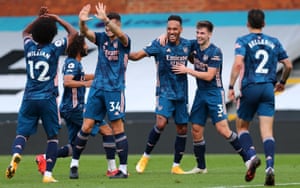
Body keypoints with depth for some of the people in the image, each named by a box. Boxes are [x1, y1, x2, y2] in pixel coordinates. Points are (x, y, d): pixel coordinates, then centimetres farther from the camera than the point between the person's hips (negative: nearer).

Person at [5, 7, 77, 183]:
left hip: (29, 98, 3)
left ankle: (16, 155, -31)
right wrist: (58, 19, 9)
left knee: (22, 133, 2)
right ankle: (48, 173, 1)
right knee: (53, 136, 10)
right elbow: (73, 33, 4)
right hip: (48, 99, -3)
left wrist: (39, 18, 24)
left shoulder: (30, 47, 4)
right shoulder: (54, 49, -6)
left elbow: (26, 32, 29)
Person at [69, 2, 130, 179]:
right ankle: (74, 163, 12)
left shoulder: (124, 41, -5)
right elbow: (86, 32, -10)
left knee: (118, 128, -5)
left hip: (115, 89, -4)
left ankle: (124, 169, 0)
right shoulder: (101, 38, 7)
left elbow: (120, 34, -29)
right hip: (97, 88, 4)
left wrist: (105, 19, -43)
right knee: (86, 126, 2)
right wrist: (82, 22, -33)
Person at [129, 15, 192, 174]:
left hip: (181, 93, 5)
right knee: (161, 123, -23)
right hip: (165, 91, -5)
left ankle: (176, 166, 17)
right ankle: (145, 157, -6)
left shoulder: (187, 45, 4)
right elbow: (137, 55, -15)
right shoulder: (160, 44, -9)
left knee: (182, 129, 6)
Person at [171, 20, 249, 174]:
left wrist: (187, 70, -15)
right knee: (196, 130, 5)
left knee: (223, 129, -16)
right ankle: (201, 167, 16)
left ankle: (247, 158, -9)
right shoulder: (194, 45, 5)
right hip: (200, 93, 7)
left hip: (214, 93, -7)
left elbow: (209, 76, -19)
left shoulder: (215, 52, -15)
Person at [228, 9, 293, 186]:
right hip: (268, 89, 2)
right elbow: (288, 65, 12)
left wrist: (231, 87, -12)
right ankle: (270, 167, -21)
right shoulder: (274, 42, 11)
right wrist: (282, 82, 30)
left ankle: (253, 156, -8)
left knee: (242, 126, 16)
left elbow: (238, 63, -16)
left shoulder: (243, 41, 0)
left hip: (249, 88, -2)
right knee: (267, 131, -3)